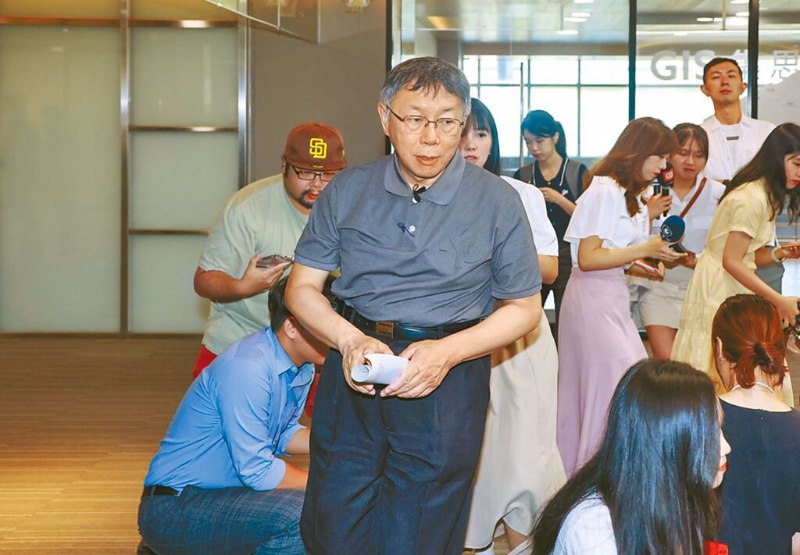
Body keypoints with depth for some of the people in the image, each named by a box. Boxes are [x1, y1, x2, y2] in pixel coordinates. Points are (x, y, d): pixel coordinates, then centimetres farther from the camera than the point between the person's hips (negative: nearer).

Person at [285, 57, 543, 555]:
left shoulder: (497, 202, -3)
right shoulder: (347, 191, 4)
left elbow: (524, 308, 3)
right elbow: (303, 286, 7)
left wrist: (448, 352, -13)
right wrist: (351, 341, -14)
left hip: (448, 384, -2)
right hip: (354, 375, 3)